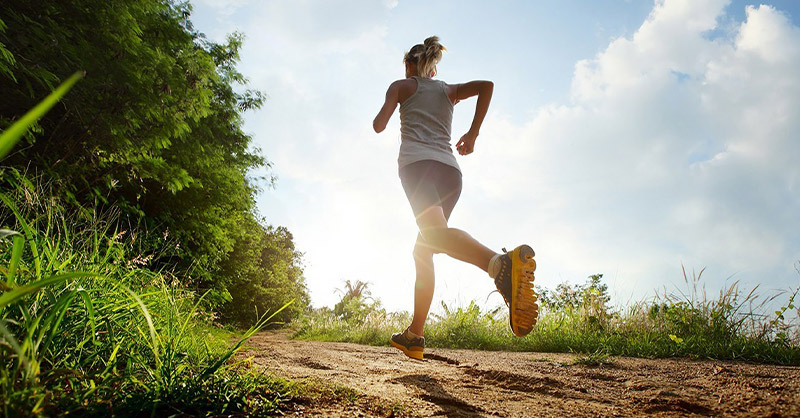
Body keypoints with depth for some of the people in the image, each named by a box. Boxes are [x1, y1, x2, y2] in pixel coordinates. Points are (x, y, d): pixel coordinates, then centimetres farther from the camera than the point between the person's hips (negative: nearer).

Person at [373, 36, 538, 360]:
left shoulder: (402, 85, 20)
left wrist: (379, 117, 31)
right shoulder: (449, 90, 28)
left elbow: (379, 125, 7)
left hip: (418, 162, -5)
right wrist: (473, 133, 13)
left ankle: (502, 263, -62)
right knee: (422, 250, 14)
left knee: (435, 234, -30)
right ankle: (414, 336, 12)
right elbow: (486, 85, 10)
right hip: (450, 170, 5)